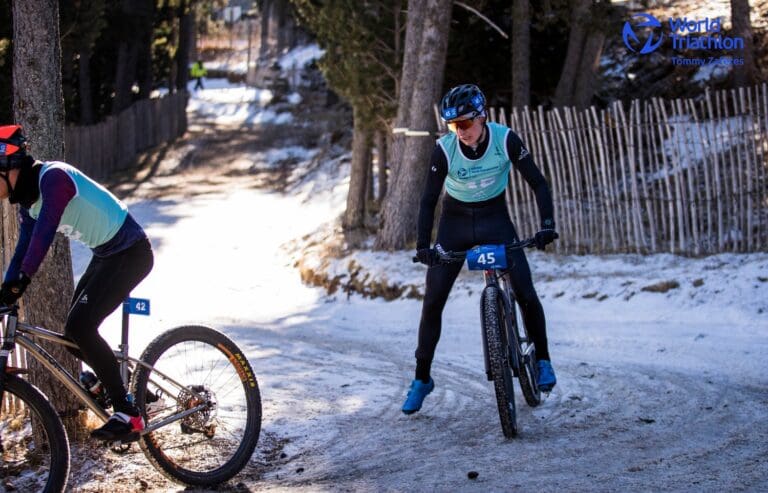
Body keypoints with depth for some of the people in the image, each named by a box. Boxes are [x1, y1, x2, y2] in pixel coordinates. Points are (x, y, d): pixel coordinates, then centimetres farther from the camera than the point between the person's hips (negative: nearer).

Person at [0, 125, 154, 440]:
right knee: (75, 331, 7)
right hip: (106, 254, 10)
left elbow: (45, 231, -32)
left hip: (130, 253, -10)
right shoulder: (28, 200, 6)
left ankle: (128, 413, -11)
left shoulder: (53, 177, -23)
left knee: (79, 327, -17)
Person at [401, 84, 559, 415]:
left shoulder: (506, 139, -22)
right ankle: (421, 379, 10)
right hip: (456, 222, 0)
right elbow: (429, 200, -16)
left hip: (495, 218, 0)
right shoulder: (444, 149, -21)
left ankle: (542, 359, 10)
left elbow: (537, 183, -16)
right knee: (432, 301, -4)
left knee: (525, 292, -14)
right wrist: (422, 246, -26)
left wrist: (547, 225, -29)